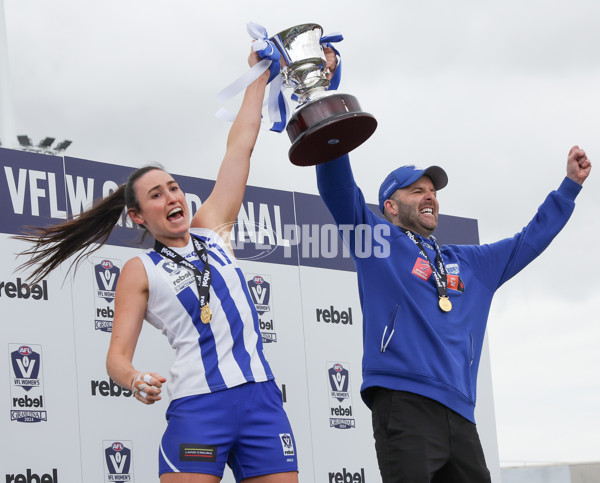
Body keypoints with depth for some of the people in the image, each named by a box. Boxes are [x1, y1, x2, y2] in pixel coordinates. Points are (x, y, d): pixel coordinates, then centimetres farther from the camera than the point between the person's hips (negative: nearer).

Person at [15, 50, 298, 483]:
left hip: (260, 396, 4)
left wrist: (259, 74, 23)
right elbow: (118, 355, -1)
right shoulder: (140, 272, 7)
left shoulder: (211, 230, 17)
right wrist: (135, 380, -23)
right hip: (199, 406, -4)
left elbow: (241, 144, 20)